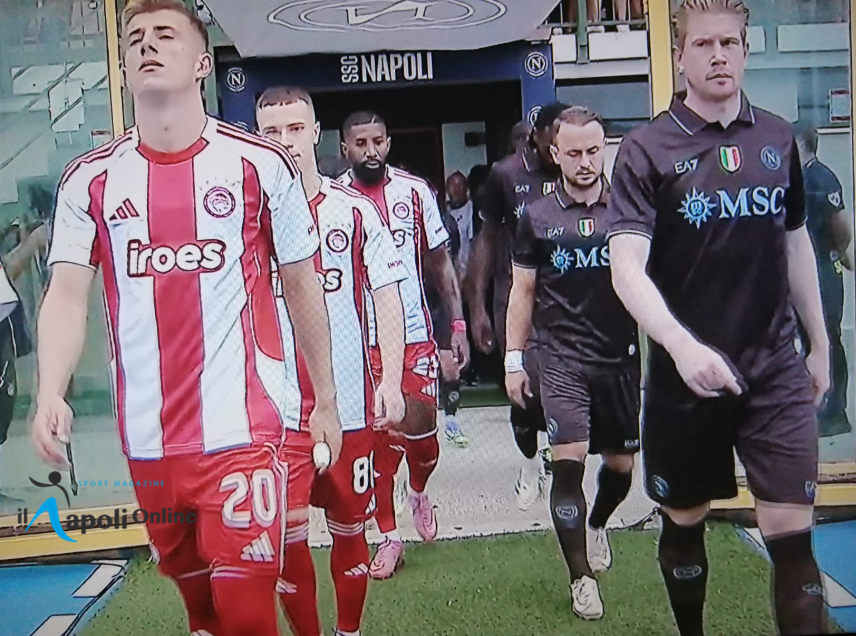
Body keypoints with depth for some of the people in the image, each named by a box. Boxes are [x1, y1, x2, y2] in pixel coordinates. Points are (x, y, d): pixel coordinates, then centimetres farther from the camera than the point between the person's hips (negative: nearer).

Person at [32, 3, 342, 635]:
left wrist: (326, 401, 8)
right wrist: (50, 395, -20)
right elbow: (67, 295, -2)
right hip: (148, 439, 3)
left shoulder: (262, 164, -2)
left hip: (245, 427, -3)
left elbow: (303, 288, 5)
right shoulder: (90, 179, 4)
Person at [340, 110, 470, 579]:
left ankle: (419, 493, 29)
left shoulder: (415, 191, 3)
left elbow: (439, 261, 9)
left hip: (415, 333, 0)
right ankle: (389, 537, 19)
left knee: (420, 430, -5)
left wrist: (457, 323, 4)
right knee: (375, 441, 5)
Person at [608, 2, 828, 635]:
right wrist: (682, 346, -30)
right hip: (685, 373, -2)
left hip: (776, 370, 2)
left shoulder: (778, 138, 7)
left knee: (791, 534, -3)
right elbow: (627, 268, -15)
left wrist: (820, 342, 19)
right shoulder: (647, 149, -6)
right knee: (684, 524, 14)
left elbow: (796, 243, 17)